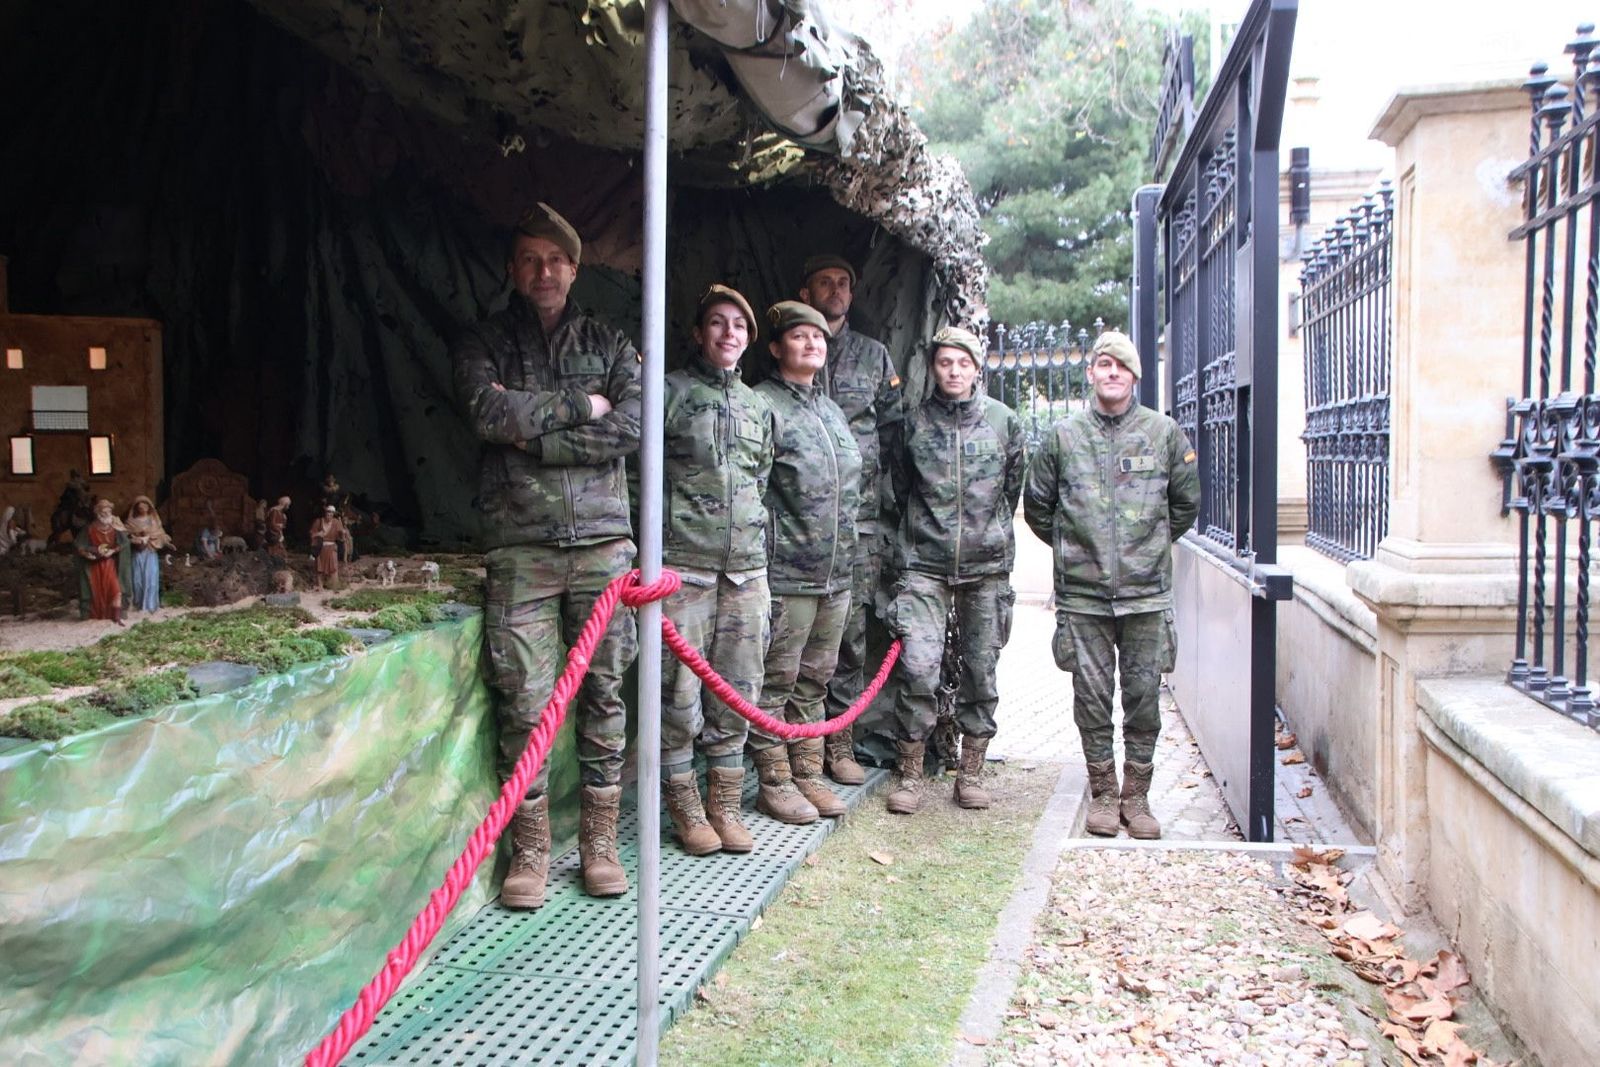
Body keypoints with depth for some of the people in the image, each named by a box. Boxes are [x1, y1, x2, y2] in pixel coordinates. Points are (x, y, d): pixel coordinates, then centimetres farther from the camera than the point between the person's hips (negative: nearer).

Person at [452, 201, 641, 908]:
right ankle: (529, 854, 10)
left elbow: (630, 428, -3)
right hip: (520, 545, -1)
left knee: (603, 694, 4)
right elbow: (488, 411, -9)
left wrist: (534, 435, -8)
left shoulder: (609, 344, 14)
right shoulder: (483, 344, 12)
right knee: (524, 703, -2)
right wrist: (579, 406, -5)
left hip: (602, 539, 1)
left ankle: (600, 843, 16)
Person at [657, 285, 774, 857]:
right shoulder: (669, 392, 0)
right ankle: (685, 809, 12)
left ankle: (725, 804, 19)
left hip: (747, 569, 5)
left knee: (737, 692, 7)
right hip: (683, 565, -5)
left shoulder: (757, 406, 17)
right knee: (680, 691, -2)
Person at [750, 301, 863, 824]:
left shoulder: (832, 410, 18)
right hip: (786, 574, -8)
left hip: (836, 574, 8)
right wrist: (762, 560, -16)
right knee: (776, 681, 1)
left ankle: (808, 773, 25)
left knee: (814, 681, 15)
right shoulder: (763, 405, -8)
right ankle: (774, 781, 11)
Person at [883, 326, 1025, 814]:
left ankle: (971, 770, 19)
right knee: (918, 665, -11)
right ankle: (910, 772, 2)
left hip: (986, 564, 1)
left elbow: (1013, 488, 14)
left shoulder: (1004, 420, 4)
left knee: (981, 669, 6)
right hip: (923, 564, -1)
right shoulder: (915, 422, 3)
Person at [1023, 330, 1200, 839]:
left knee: (1144, 695, 5)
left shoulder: (1164, 433, 4)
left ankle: (1136, 795, 18)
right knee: (1092, 696, 5)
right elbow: (1036, 505, 14)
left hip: (1146, 592, 0)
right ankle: (1103, 794, 19)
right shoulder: (1064, 436, 4)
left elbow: (1186, 502, 16)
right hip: (1083, 592, 0)